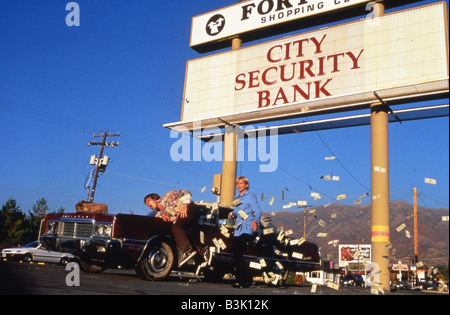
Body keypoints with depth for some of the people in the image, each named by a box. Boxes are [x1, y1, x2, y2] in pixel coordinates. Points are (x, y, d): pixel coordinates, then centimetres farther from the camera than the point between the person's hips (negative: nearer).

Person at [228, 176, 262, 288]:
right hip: (238, 231, 8)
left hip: (247, 229, -7)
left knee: (241, 255, -18)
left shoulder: (250, 196, 0)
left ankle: (247, 280, -12)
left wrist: (256, 221, -30)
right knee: (237, 255, 4)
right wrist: (232, 214, 3)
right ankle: (239, 280, 12)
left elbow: (258, 211, -10)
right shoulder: (237, 199, 23)